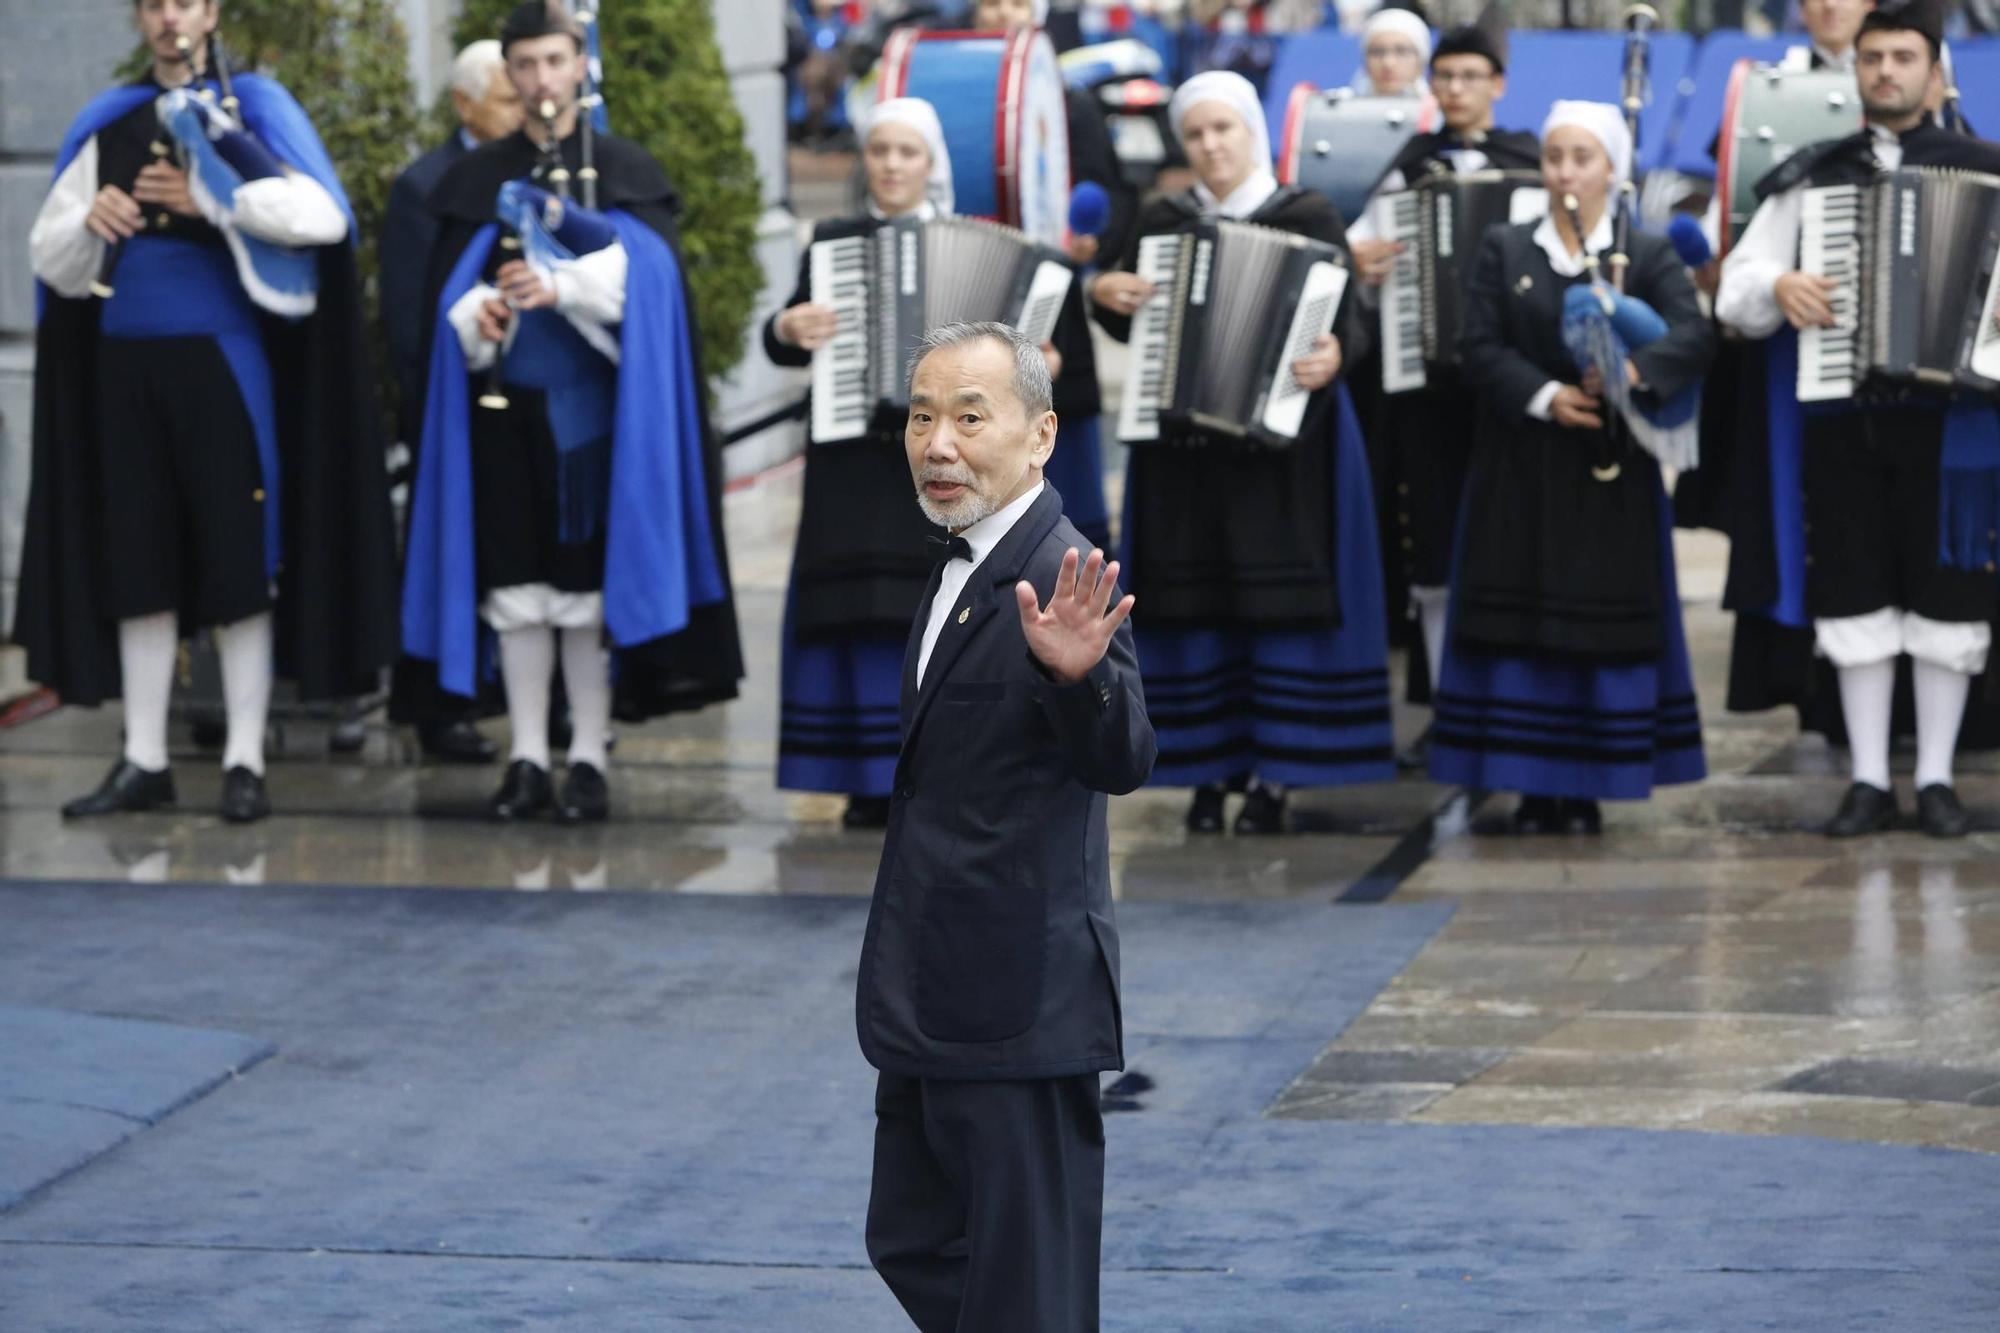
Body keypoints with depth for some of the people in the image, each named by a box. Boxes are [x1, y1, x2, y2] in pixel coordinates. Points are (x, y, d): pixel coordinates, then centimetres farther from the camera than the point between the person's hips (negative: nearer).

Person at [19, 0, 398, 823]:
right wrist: (88, 221, -10)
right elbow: (51, 261, 11)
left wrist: (208, 200, -15)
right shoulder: (107, 127, 13)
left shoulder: (253, 110, 1)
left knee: (236, 564, -3)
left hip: (223, 363, -4)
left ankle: (244, 763, 0)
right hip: (126, 368, 4)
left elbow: (322, 217, -14)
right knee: (137, 569, 5)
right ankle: (144, 763, 9)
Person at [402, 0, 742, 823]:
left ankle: (588, 761, 1)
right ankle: (527, 761, 5)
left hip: (590, 401, -2)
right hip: (504, 402, 2)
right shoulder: (478, 177, 13)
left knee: (587, 577, -4)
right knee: (516, 581, 1)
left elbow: (642, 271, -7)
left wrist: (560, 287, -22)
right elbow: (449, 289, 7)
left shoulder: (623, 169, 7)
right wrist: (478, 315, -15)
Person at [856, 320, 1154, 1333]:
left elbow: (1121, 763, -32)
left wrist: (1077, 674, -48)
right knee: (911, 1248, 18)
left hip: (1019, 1013, -10)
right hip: (934, 1009, 10)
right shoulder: (958, 570, 12)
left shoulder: (1057, 584, -18)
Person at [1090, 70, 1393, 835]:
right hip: (1182, 444, 3)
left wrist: (1332, 355, -30)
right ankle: (1206, 772, 8)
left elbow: (1343, 315, -8)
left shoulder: (1308, 219, 1)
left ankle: (1272, 777, -1)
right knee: (1194, 603, 2)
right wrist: (1103, 294, -9)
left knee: (1280, 600, -5)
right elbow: (1131, 326, 13)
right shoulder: (1162, 222, 10)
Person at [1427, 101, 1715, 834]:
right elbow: (1479, 347, -3)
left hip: (1609, 470, -1)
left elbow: (1693, 335, -11)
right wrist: (1544, 397, -18)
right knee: (1521, 622, -1)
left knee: (1603, 621, -2)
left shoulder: (1649, 255, 4)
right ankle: (1532, 787, 4)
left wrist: (1635, 372, -30)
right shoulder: (1504, 250, 8)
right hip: (1519, 467, 1)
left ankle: (1586, 789, 5)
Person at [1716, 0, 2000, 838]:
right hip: (1840, 419, 2)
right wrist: (1778, 288, -12)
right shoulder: (1809, 179, 11)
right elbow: (1734, 296, 9)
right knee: (1856, 600, 3)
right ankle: (1869, 781, 7)